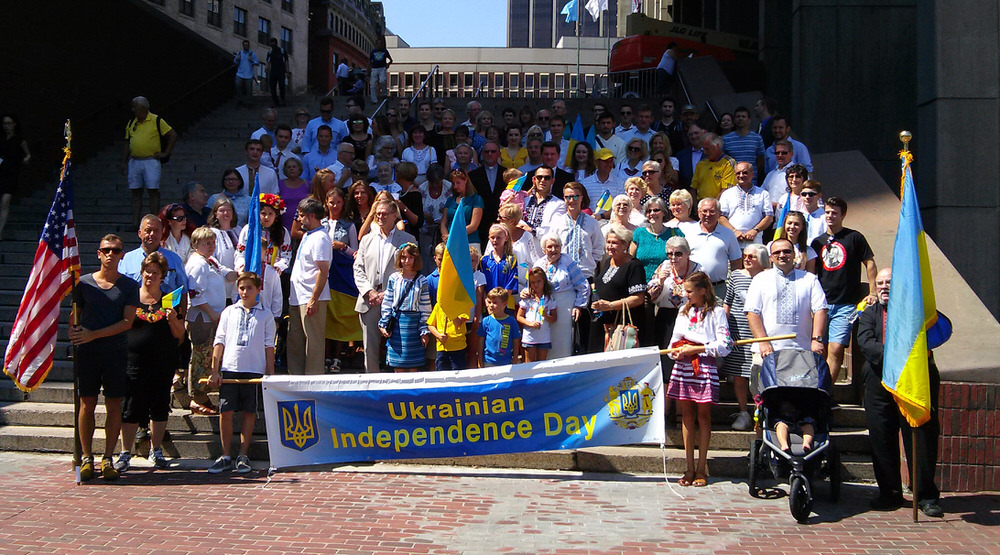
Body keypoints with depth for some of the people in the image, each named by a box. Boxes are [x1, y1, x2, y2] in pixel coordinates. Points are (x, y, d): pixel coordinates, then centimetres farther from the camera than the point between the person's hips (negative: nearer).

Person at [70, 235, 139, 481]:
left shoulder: (129, 286, 3)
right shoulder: (83, 282, 8)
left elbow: (127, 322, -5)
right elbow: (74, 316, 13)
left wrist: (94, 334, -13)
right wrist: (74, 331, -8)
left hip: (116, 352, -1)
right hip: (87, 352, 1)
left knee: (114, 406, 1)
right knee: (87, 404, 3)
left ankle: (108, 459, 10)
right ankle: (87, 458, 12)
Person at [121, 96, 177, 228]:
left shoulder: (156, 121, -2)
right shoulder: (131, 123, 14)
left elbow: (173, 135, -2)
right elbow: (127, 144, 19)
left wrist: (165, 153, -5)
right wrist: (124, 163, 14)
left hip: (151, 161, -5)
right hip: (134, 161, 5)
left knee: (153, 192, -5)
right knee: (136, 193, 5)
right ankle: (135, 223, 7)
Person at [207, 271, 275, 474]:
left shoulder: (265, 315, 9)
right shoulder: (229, 312, 12)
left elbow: (269, 346, 8)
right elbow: (219, 342, 10)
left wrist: (270, 373, 3)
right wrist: (214, 371, 4)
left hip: (254, 370, -1)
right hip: (229, 368, 1)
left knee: (248, 412, 3)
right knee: (225, 412, -1)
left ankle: (243, 456, 11)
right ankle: (225, 456, 9)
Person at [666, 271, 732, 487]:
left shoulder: (716, 312, -3)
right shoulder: (683, 311, 16)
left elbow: (724, 345, -10)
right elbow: (675, 339, 19)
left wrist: (695, 349, -13)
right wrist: (676, 352, -3)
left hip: (705, 367, -5)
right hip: (683, 366, 5)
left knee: (703, 415, 1)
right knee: (686, 415, 6)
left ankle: (701, 469, 7)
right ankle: (690, 468, 11)